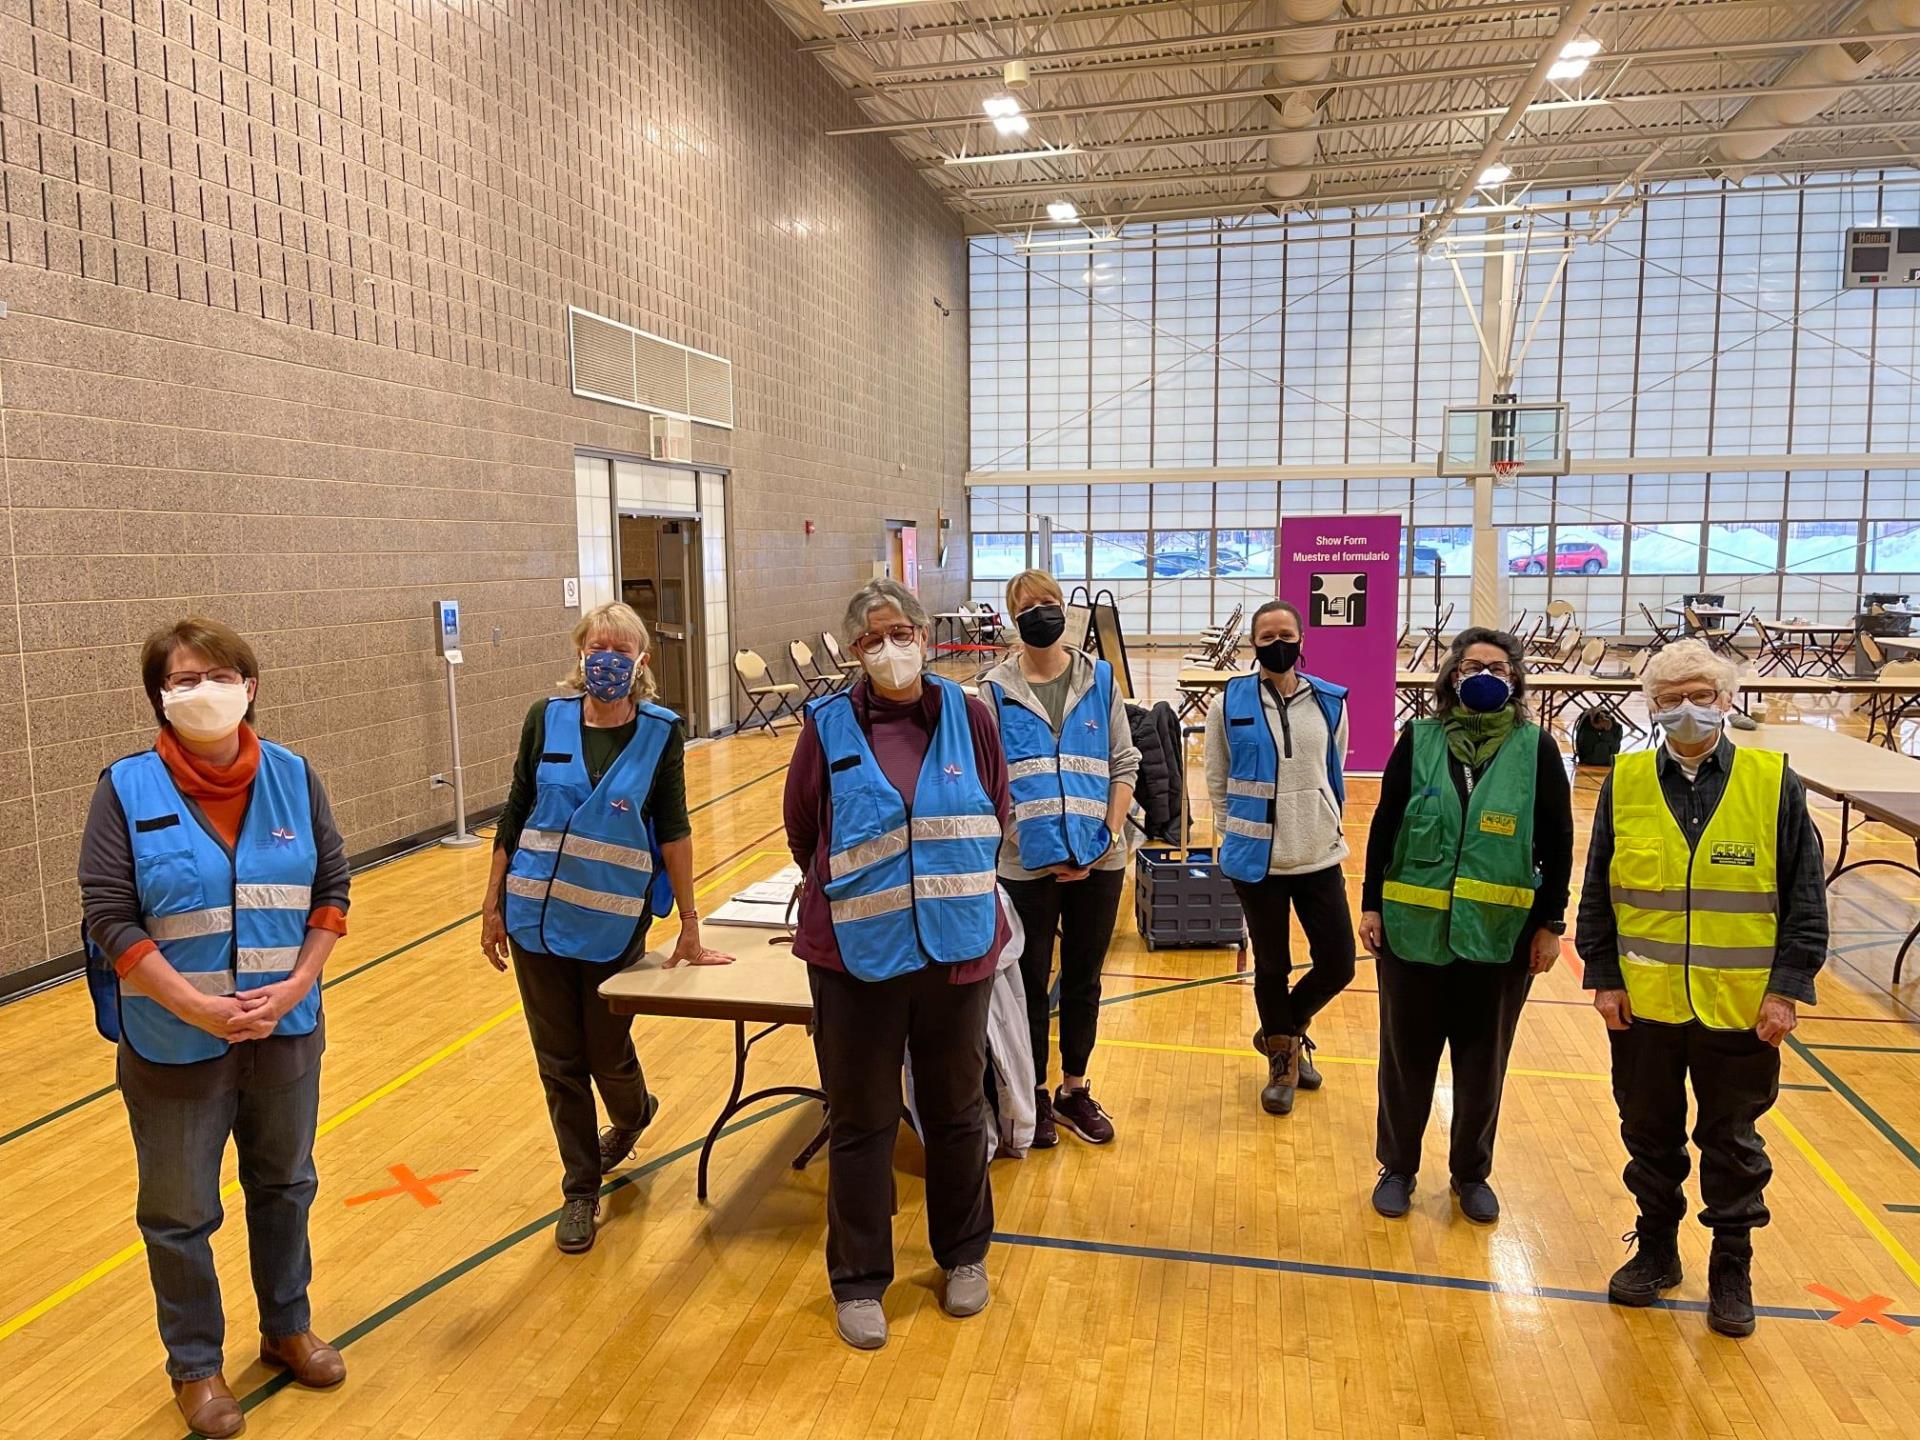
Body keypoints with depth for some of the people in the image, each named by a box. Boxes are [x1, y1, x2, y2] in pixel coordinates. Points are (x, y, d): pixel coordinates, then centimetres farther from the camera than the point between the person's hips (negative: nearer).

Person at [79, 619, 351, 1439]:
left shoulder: (292, 776, -4)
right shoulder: (126, 789, -11)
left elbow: (331, 888, -1)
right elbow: (110, 917, -13)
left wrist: (295, 985, -13)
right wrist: (196, 1006, -20)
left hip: (286, 1031, 3)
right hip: (174, 1045, -2)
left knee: (285, 1185, 19)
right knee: (179, 1212, 13)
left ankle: (287, 1328, 42)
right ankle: (195, 1364, 35)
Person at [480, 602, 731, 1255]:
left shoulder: (660, 731, -7)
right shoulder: (547, 719, -3)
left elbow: (672, 829, -5)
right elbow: (514, 815, 4)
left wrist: (689, 926, -4)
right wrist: (493, 905, 5)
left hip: (614, 923, -1)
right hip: (537, 917, 2)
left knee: (608, 1055, 10)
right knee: (559, 1060, 9)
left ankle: (633, 1113, 46)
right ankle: (580, 1189, 28)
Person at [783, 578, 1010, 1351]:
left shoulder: (965, 714, -3)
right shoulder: (828, 724, -8)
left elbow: (997, 811, 11)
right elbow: (801, 831, 5)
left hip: (958, 946, 2)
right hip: (856, 953, -1)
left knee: (956, 1111, 18)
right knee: (861, 1122, 11)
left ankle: (964, 1255, 40)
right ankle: (859, 1282, 30)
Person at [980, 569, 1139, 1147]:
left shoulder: (1099, 679, 3)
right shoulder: (996, 689, -3)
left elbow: (1124, 765, 4)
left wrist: (1111, 834, -8)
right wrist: (1036, 848, -13)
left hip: (1099, 861, 2)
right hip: (1025, 863, -2)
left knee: (1083, 980, 15)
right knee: (1030, 983, 10)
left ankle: (1075, 1090, 32)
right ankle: (1035, 1095, 28)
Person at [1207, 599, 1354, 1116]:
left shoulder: (1329, 701, -1)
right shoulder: (1231, 703, -6)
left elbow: (1334, 772, 11)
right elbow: (1216, 780, 2)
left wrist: (1325, 826, 11)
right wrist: (1235, 833, 3)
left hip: (1319, 857, 2)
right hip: (1257, 859, -2)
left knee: (1338, 964, 3)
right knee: (1272, 966, 10)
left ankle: (1283, 1032, 31)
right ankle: (1283, 1059, 33)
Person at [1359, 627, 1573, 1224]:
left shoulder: (1536, 748, -2)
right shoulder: (1419, 740, -1)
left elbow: (1558, 845, 2)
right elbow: (1384, 827, 2)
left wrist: (1550, 923, 0)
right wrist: (1371, 905, 0)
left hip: (1501, 934, 0)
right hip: (1413, 928, 0)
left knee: (1483, 1061, 13)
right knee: (1406, 1056, 10)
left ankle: (1472, 1174, 32)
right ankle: (1397, 1168, 28)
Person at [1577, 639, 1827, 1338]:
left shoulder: (1775, 784, -6)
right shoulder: (1625, 784, -2)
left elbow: (1806, 899, -3)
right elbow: (1597, 894, 2)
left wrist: (1787, 989, -7)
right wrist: (1604, 977, -2)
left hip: (1741, 1008, -1)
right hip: (1643, 1003, 1)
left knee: (1732, 1143, 14)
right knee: (1650, 1135, 15)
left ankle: (1732, 1268, 32)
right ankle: (1656, 1249, 34)